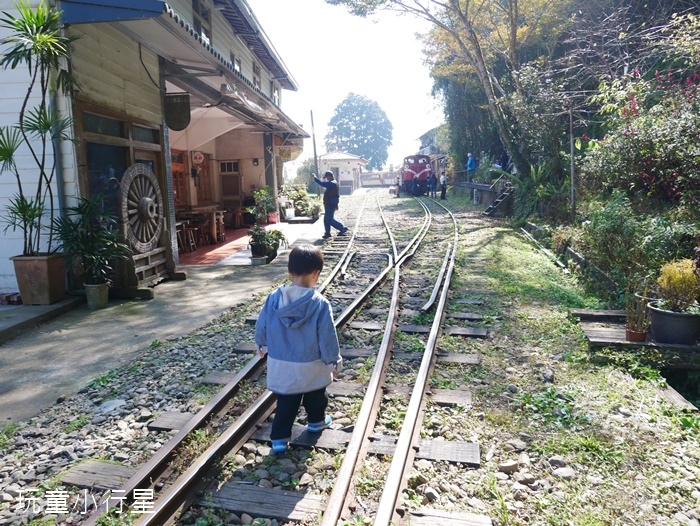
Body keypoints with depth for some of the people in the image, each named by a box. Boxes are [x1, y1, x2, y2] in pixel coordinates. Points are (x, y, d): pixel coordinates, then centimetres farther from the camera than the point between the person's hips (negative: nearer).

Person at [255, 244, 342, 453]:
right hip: (312, 367, -2)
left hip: (280, 365, 2)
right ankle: (316, 421, 46)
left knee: (285, 403, 17)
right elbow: (327, 338, -16)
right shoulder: (320, 304, -22)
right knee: (315, 396, 25)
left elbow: (260, 326, 2)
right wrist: (334, 362, -1)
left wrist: (262, 346, 21)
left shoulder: (273, 298, -11)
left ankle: (279, 438, 20)